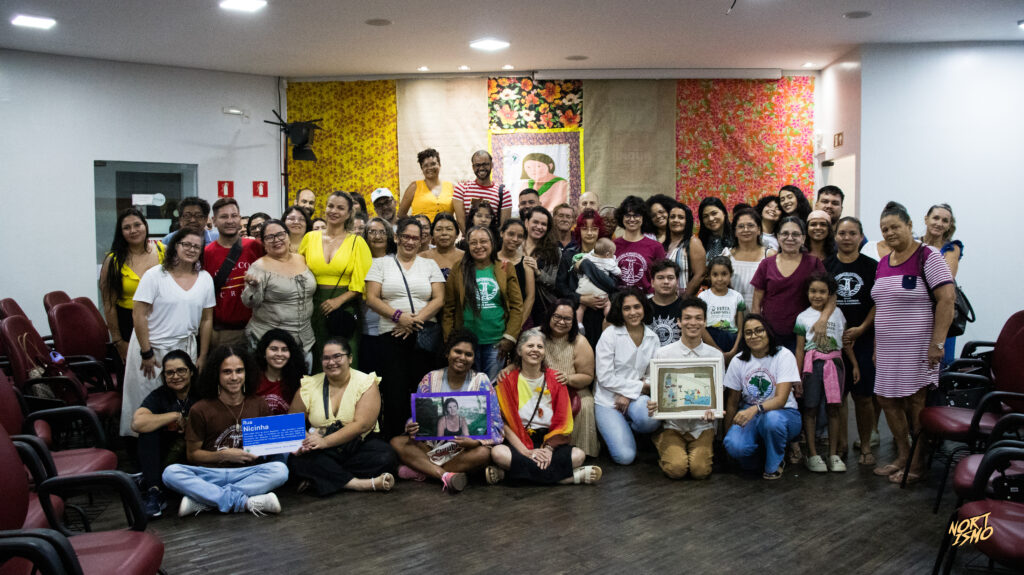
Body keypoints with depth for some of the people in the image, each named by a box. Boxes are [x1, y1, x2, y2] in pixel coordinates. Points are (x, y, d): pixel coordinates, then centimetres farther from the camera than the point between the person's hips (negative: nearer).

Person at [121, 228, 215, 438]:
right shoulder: (155, 275, -6)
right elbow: (139, 314, -9)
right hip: (153, 348, -3)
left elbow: (206, 319, 10)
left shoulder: (205, 279, 6)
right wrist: (146, 353, -12)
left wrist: (202, 356, 9)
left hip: (185, 348, 3)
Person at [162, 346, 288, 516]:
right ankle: (246, 502, -32)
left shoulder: (259, 406, 7)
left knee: (280, 470, -29)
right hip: (209, 474, -1)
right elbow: (192, 454, 5)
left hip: (247, 474, 1)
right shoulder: (200, 410, 2)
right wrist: (224, 455, -11)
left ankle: (201, 501, -28)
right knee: (171, 473, -29)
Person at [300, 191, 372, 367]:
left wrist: (339, 300, -13)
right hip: (315, 308, 2)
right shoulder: (310, 238, 9)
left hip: (345, 309, -2)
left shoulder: (357, 242, 2)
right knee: (317, 366, 3)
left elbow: (362, 282, -2)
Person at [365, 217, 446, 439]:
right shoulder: (381, 263, 11)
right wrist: (398, 316, -12)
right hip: (390, 335, -1)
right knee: (394, 391, -6)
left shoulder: (430, 265, 14)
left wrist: (416, 319, -9)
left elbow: (439, 299, 5)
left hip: (423, 335, 1)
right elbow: (371, 299, 1)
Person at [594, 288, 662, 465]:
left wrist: (629, 395, -11)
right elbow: (605, 377, -12)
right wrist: (641, 387, -12)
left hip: (638, 398, 3)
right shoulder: (610, 335, -8)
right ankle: (614, 430, 16)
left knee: (651, 421, -33)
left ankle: (628, 428, 3)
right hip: (608, 400, -3)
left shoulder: (653, 338, 5)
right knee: (625, 456, -18)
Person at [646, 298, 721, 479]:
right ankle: (662, 445, 9)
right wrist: (652, 406, -20)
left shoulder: (716, 355, 5)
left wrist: (713, 410, -15)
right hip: (672, 424, -1)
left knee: (700, 470, -22)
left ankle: (706, 450, 12)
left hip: (702, 425, 1)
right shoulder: (661, 354, 1)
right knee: (676, 468, -24)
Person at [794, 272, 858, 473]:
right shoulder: (803, 317, 2)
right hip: (812, 364, -2)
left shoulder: (837, 313, 9)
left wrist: (855, 365, 12)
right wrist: (797, 377, -3)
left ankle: (834, 454, 11)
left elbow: (846, 342, 15)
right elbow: (800, 349, 1)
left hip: (834, 363, 2)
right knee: (810, 409, -1)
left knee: (834, 408, 4)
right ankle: (812, 454, 6)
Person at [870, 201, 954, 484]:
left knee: (916, 402, -1)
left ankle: (918, 464, 12)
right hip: (888, 348, 7)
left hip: (916, 347, -7)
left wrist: (937, 343, -21)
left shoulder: (928, 257, -10)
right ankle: (903, 456, 25)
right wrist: (877, 345, 15)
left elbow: (947, 299, -16)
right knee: (887, 398, 10)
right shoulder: (883, 263, 13)